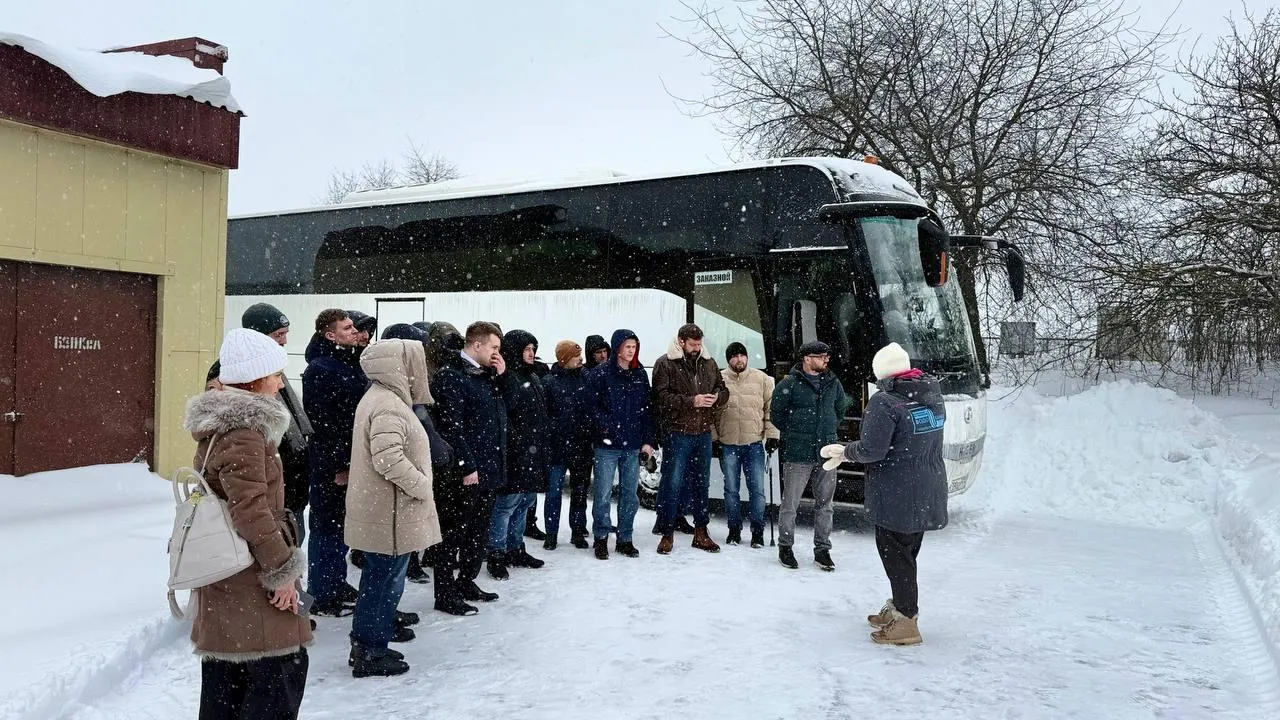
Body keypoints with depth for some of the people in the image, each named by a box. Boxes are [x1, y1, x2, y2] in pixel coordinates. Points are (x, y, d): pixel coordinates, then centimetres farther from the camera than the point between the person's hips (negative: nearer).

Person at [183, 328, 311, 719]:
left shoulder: (219, 426, 12)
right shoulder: (244, 431, -19)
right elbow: (251, 509, -24)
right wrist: (282, 569, -18)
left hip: (221, 581, 10)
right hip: (249, 582, -10)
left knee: (225, 678, 16)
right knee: (283, 668, -3)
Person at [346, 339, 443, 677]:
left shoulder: (379, 398, 14)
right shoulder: (389, 406, -21)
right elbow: (388, 459, -30)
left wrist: (418, 485, 15)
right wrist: (421, 486, -17)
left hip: (381, 510, 11)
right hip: (390, 514, -11)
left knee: (379, 579, 19)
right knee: (385, 582, 1)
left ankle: (367, 646, 31)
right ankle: (370, 652, 12)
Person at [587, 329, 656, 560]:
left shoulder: (640, 374, 10)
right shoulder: (601, 372, -3)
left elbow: (647, 408, 11)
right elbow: (593, 404, -6)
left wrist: (648, 440, 6)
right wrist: (605, 426, -18)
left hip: (633, 445, 4)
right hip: (607, 445, -4)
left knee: (630, 493, 9)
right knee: (603, 493, 0)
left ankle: (625, 539, 20)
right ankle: (601, 538, 13)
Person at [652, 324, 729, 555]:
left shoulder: (709, 364, 10)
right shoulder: (665, 364, -6)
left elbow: (723, 390, 16)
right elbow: (661, 397, -14)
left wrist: (716, 398, -8)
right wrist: (692, 401, -20)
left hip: (703, 432, 5)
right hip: (677, 433, -5)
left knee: (701, 483, 13)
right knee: (672, 483, -3)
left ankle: (701, 531, 25)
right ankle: (667, 533, 9)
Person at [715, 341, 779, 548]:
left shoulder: (762, 379, 1)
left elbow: (771, 408, 4)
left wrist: (772, 435, -2)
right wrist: (713, 439, 1)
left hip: (755, 443, 0)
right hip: (728, 445, 0)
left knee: (757, 489, 2)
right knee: (731, 490, 9)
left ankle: (758, 531, 15)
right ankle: (734, 529, 22)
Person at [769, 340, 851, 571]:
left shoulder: (833, 383, 7)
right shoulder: (789, 384, -8)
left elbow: (841, 409, 23)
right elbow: (776, 413, -1)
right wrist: (794, 433, 4)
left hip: (826, 453, 5)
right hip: (798, 455, -5)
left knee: (825, 504, 11)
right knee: (790, 504, 3)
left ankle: (822, 549, 22)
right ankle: (785, 547, 18)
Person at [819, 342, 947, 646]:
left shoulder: (884, 402, -19)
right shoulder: (934, 396, 7)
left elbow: (872, 450, -23)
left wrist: (845, 452, -3)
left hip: (896, 498, -8)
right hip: (927, 495, 8)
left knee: (895, 554, 3)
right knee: (908, 552, 20)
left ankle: (906, 622, 9)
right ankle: (899, 608, 34)